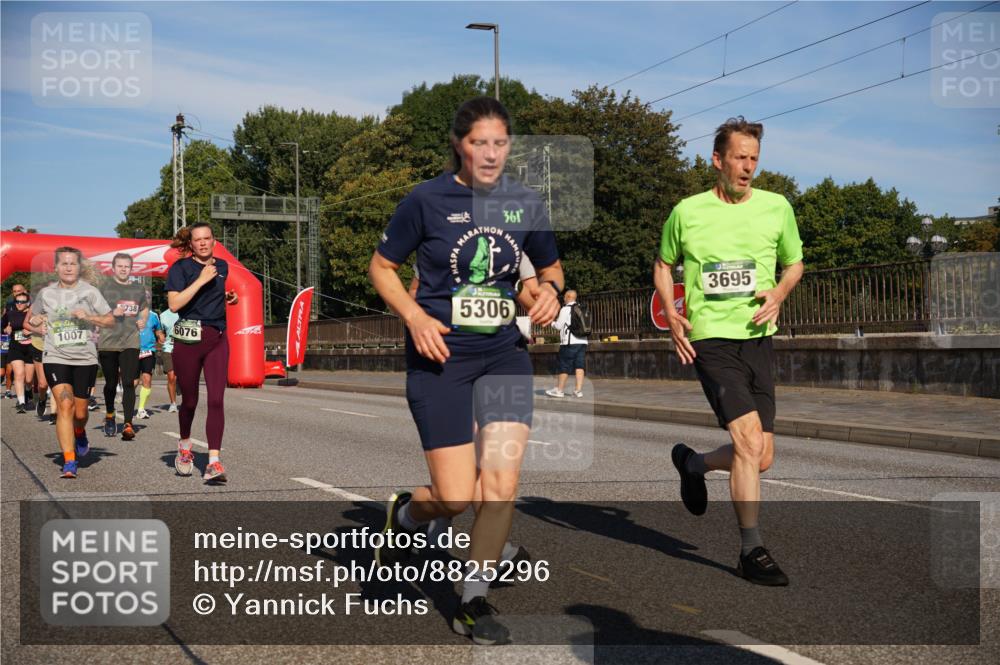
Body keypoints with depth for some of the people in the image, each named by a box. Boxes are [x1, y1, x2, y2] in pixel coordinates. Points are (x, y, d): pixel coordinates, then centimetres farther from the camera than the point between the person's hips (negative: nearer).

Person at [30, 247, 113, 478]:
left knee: (80, 412, 6)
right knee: (65, 405, -17)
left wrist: (88, 317, -15)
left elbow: (110, 320, 2)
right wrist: (35, 322, 0)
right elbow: (33, 317, 22)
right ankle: (69, 462, -16)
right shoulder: (46, 293, 6)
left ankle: (80, 434, 44)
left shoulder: (90, 292, 1)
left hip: (85, 358, 0)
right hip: (56, 358, 0)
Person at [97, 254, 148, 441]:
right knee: (111, 383, 9)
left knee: (128, 383, -10)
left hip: (130, 343, 1)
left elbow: (145, 308, 30)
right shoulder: (105, 288, 0)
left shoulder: (138, 289, 11)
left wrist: (143, 321, 10)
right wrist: (113, 313, -16)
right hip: (107, 342, -1)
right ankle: (109, 415, 34)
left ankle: (128, 425, -14)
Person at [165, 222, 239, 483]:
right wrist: (201, 279, -17)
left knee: (217, 399, -10)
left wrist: (228, 298, 12)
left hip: (217, 339, 3)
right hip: (188, 338, -3)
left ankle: (214, 462, -12)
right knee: (189, 400, 9)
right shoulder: (181, 267, -3)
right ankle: (185, 447, 37)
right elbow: (174, 304, -16)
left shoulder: (222, 266, 13)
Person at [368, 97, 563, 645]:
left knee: (502, 482, -6)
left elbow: (550, 267, 18)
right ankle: (404, 515, 31)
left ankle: (472, 603, 12)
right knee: (458, 498, -6)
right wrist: (415, 316, -14)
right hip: (440, 357, -3)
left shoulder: (525, 203, 4)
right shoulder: (427, 200, -7)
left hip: (504, 353, 4)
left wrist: (550, 289, -5)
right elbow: (381, 266, 2)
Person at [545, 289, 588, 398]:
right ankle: (578, 390, -1)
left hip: (570, 342, -6)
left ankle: (559, 390, 7)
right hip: (582, 341, 6)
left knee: (564, 366, 0)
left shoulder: (565, 309, -7)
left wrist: (552, 322, 16)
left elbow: (559, 326, -7)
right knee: (579, 366, 4)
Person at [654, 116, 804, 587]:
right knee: (749, 439, -18)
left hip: (758, 338, 4)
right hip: (710, 339, -4)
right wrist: (671, 315, -1)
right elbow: (663, 265, 15)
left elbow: (794, 263, 19)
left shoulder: (776, 207, 5)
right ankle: (752, 551, -6)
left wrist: (779, 294, -3)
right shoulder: (687, 212, 0)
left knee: (761, 459, 5)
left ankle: (693, 463, 35)